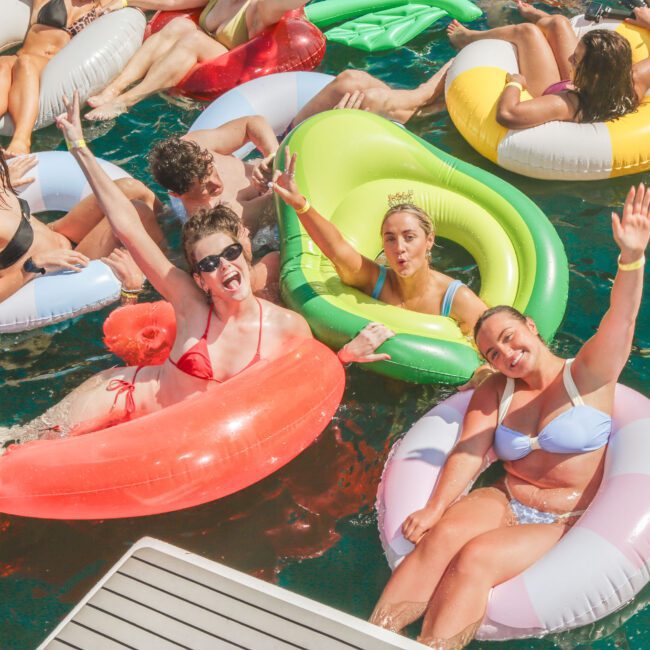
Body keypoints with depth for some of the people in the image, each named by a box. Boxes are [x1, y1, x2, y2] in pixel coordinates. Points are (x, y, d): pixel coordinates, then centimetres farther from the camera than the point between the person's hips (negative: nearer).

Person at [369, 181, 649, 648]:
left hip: (565, 522, -3)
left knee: (475, 559, -30)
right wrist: (435, 507, -20)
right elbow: (469, 454, -2)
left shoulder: (588, 375, -1)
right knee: (441, 537, -28)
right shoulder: (493, 394, 10)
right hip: (505, 502, 4)